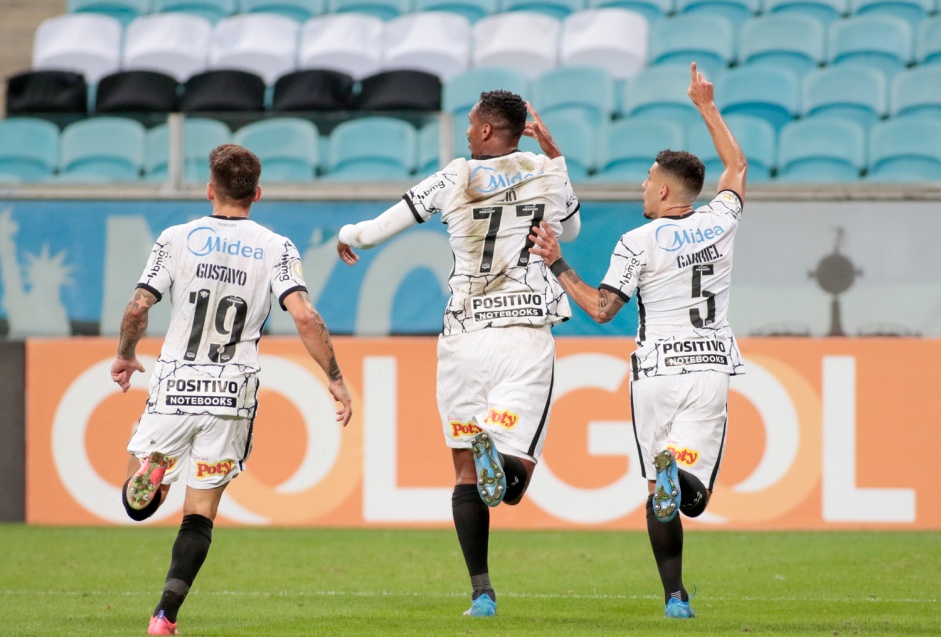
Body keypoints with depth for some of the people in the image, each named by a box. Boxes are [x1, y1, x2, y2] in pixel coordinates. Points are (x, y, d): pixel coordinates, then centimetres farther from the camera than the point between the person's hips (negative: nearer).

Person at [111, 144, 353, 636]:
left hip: (173, 389, -1)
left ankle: (148, 471, -23)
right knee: (200, 513, 6)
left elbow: (138, 308, -4)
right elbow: (304, 317, -10)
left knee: (136, 504, 12)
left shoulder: (177, 239, 1)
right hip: (232, 395, 1)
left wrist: (124, 356, 15)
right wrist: (335, 379, -3)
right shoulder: (276, 249, 1)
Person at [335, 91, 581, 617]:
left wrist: (349, 236, 31)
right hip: (527, 335, 0)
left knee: (467, 472, 11)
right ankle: (500, 451, -42)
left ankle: (482, 591, 3)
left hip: (464, 335, 0)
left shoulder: (453, 180, 1)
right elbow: (571, 229, 27)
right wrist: (555, 155, 29)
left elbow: (381, 227, 9)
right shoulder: (547, 174, 5)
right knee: (513, 483, -4)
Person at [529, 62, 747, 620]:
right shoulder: (719, 223, 4)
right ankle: (679, 471, -38)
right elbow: (737, 166, 23)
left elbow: (601, 308, -8)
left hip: (657, 373, -2)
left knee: (659, 494, 10)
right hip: (710, 372, 2)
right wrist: (707, 106, 32)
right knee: (693, 497, -2)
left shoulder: (640, 243, -7)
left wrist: (557, 265, 3)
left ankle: (675, 596, 1)